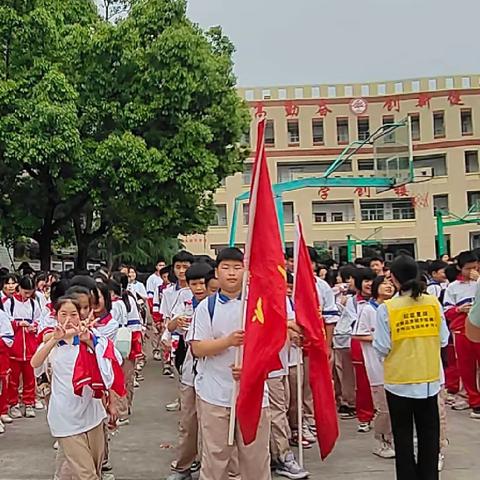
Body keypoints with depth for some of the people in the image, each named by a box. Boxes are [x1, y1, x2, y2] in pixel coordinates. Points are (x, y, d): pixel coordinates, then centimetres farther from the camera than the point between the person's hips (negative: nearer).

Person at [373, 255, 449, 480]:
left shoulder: (386, 308, -15)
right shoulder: (433, 303, -6)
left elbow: (382, 348, -13)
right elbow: (443, 339, 0)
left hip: (400, 380, -3)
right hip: (429, 378, 3)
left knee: (403, 435, 11)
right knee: (429, 432, 16)